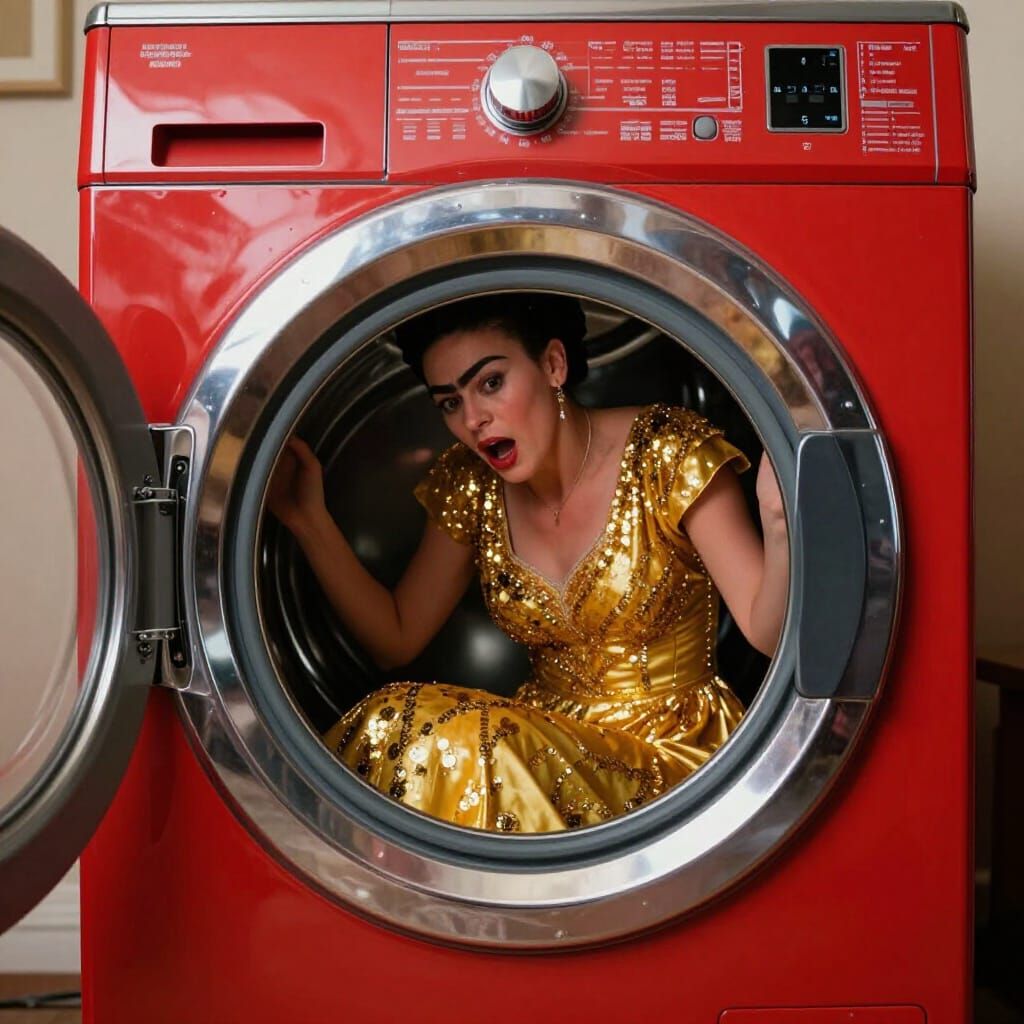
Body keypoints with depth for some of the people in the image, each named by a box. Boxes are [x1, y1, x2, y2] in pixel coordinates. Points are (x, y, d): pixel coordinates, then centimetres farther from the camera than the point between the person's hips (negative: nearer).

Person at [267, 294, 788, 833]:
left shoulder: (665, 454, -15)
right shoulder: (471, 486, 0)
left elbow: (770, 635, -17)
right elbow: (395, 639, 4)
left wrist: (779, 525, -39)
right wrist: (308, 519, -6)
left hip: (670, 753, -4)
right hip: (550, 737, 4)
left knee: (456, 745, -29)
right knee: (392, 728, -24)